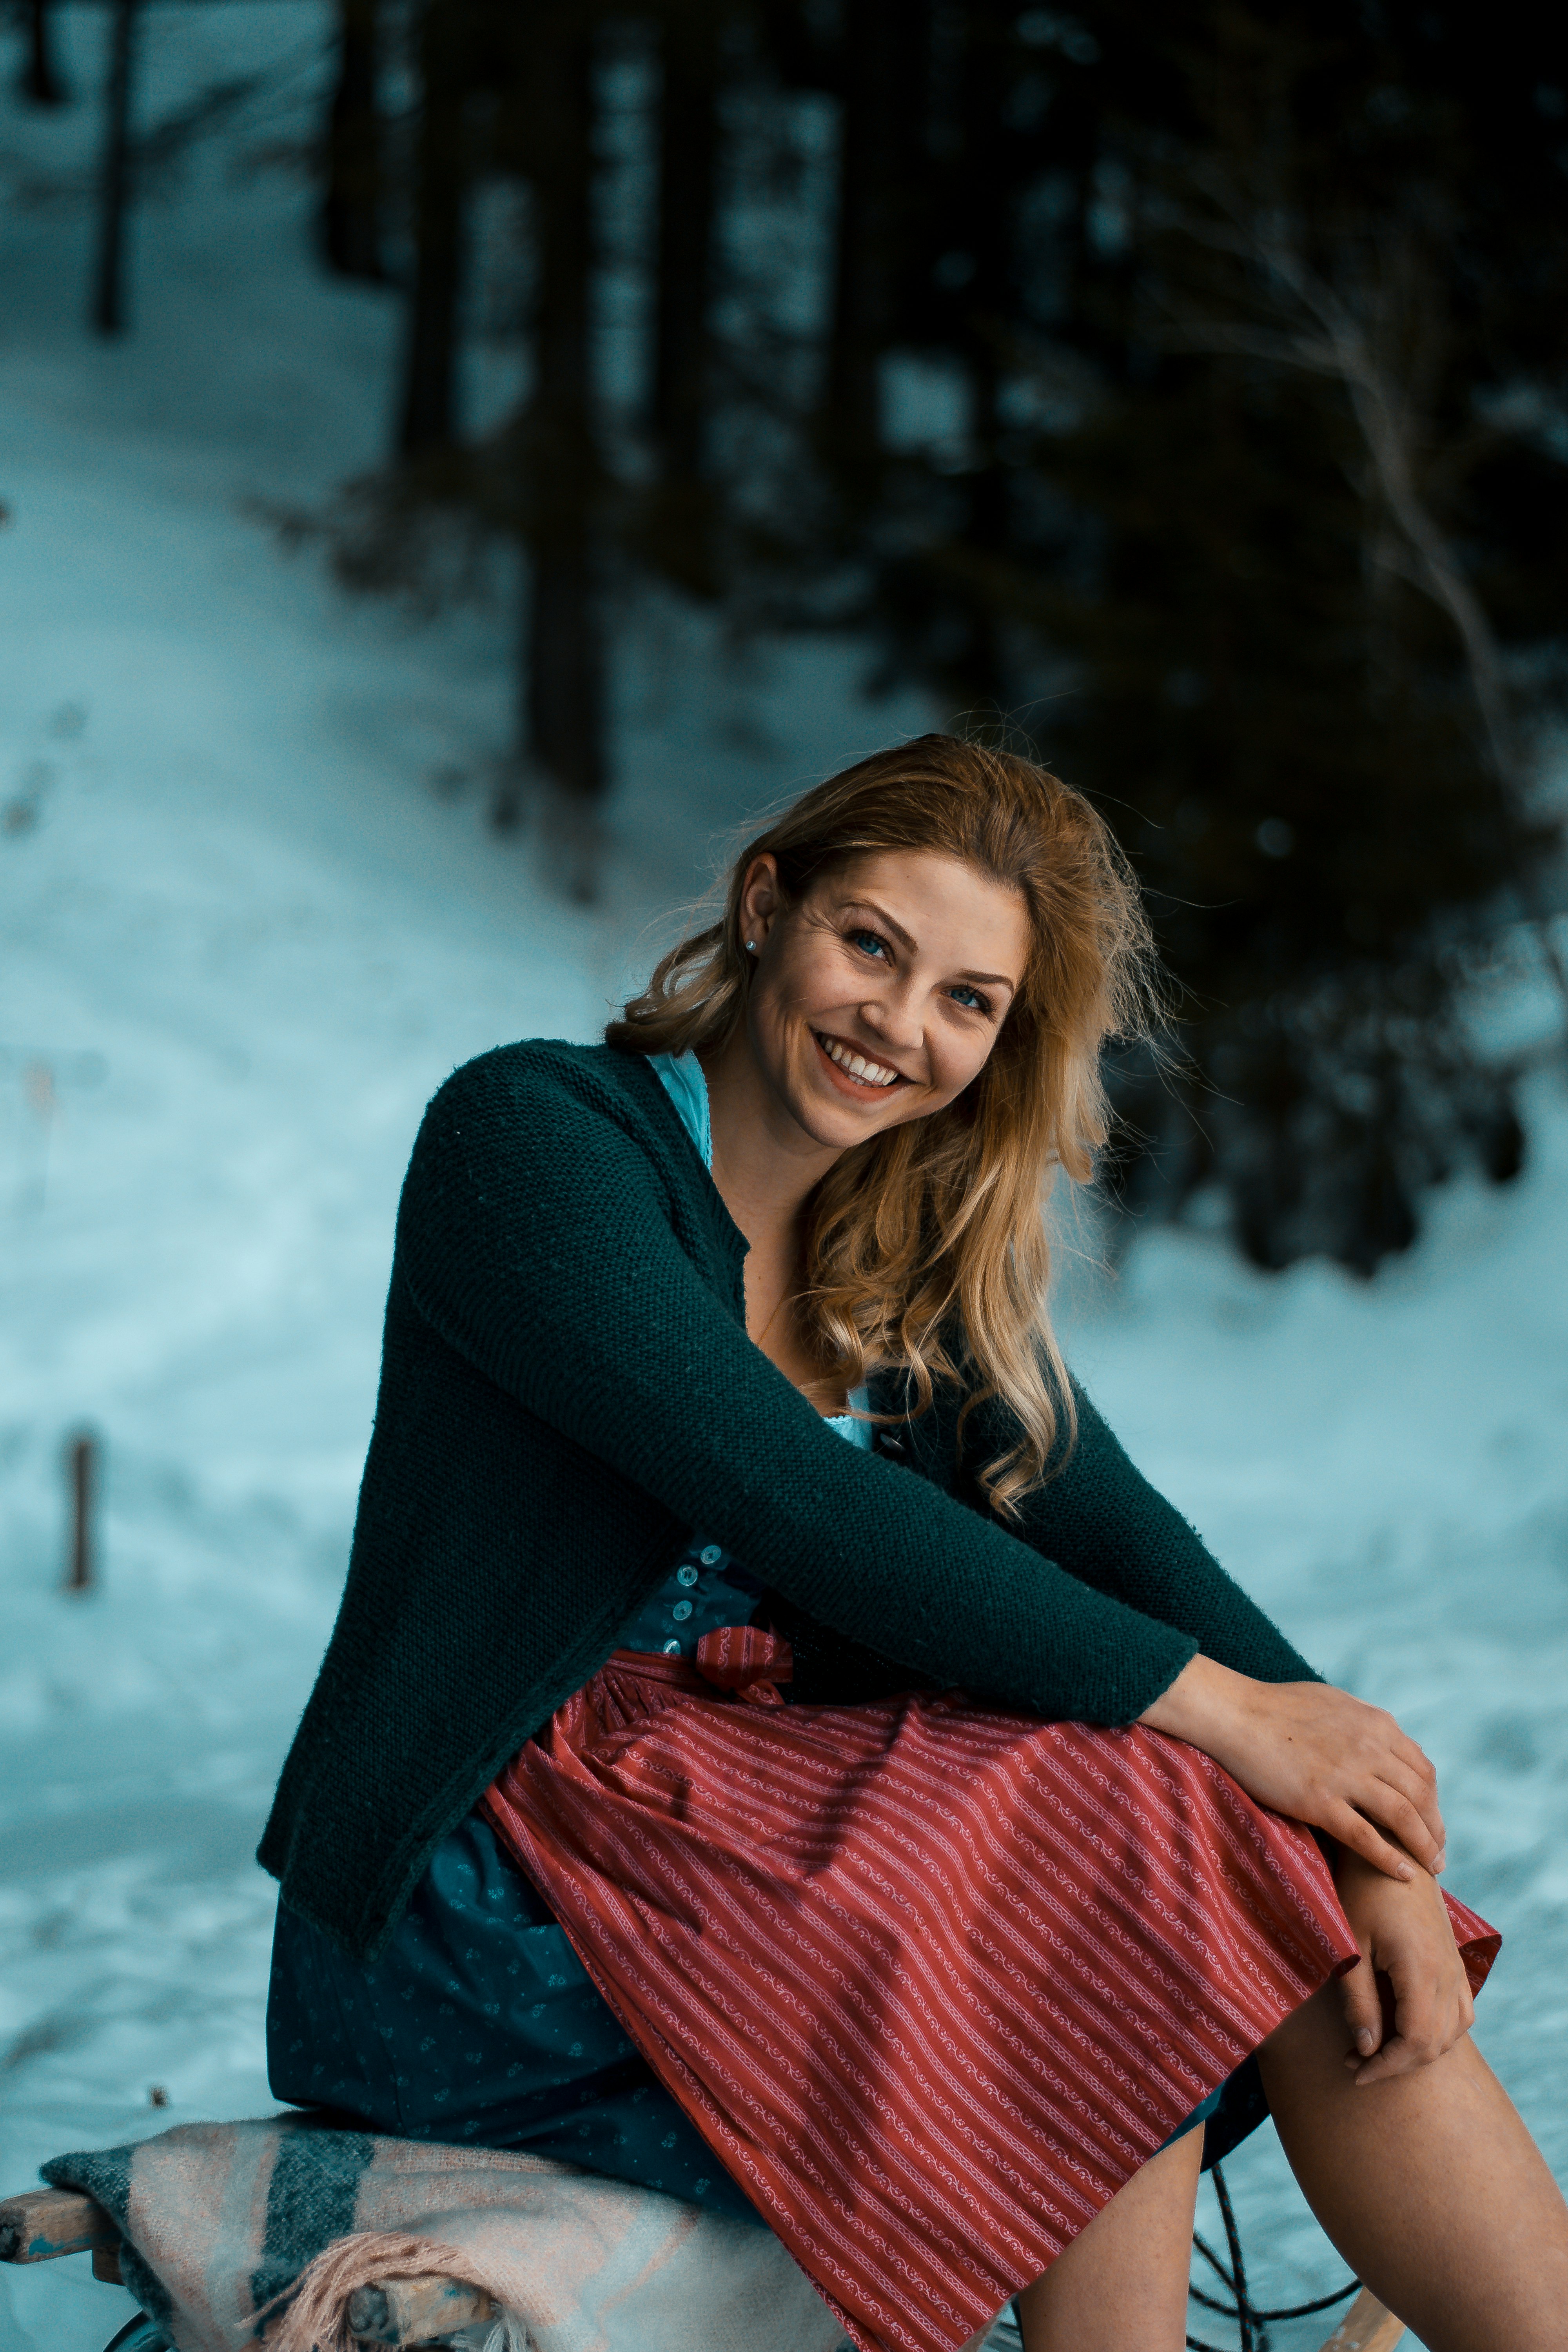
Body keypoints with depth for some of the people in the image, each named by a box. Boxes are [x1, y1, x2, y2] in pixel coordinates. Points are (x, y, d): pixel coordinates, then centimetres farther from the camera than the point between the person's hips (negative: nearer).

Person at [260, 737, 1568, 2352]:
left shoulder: (916, 1264, 12)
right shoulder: (528, 1133, -9)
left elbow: (1114, 1537, -1)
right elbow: (788, 1501, -20)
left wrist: (1375, 1846, -16)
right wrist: (1200, 1701, -22)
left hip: (773, 1842, 6)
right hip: (470, 1921, -6)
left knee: (1313, 1944, -12)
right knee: (1136, 1839, -22)